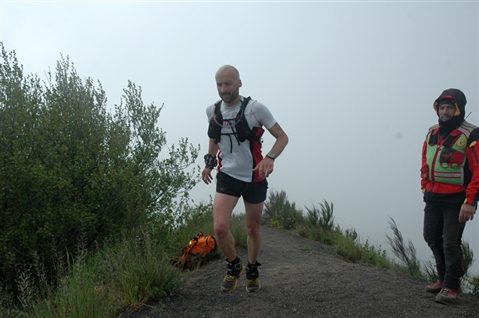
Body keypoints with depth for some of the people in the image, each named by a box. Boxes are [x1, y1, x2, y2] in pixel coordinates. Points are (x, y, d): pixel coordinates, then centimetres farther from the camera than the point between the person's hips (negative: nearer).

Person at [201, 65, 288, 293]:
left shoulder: (255, 108, -12)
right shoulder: (213, 111, 1)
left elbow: (282, 137, -7)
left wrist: (270, 158, -26)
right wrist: (209, 163, 6)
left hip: (254, 178, -2)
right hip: (227, 176, 2)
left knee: (252, 229, 12)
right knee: (220, 228, -16)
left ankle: (252, 271, 36)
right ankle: (234, 266, 12)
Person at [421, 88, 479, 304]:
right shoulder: (432, 133, 9)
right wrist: (425, 188, 13)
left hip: (456, 200, -7)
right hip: (433, 197, 7)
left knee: (450, 242, -7)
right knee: (432, 237, 12)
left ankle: (451, 286, 7)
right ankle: (444, 278, 29)